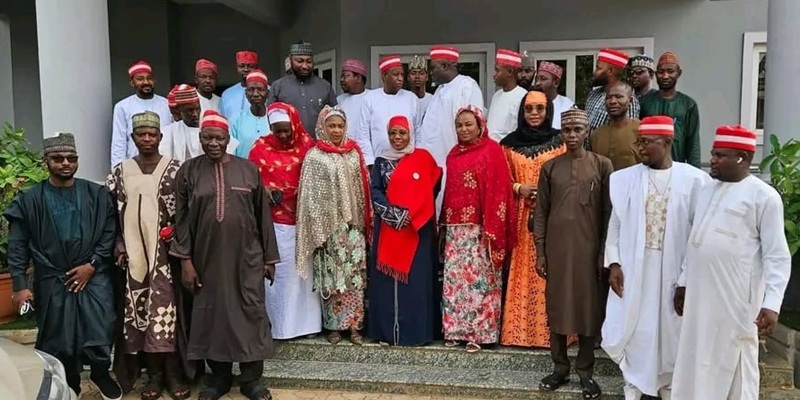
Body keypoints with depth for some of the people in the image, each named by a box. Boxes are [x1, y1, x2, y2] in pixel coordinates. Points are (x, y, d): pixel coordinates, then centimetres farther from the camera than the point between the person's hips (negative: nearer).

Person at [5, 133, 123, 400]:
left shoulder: (97, 194, 2)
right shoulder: (29, 200, 1)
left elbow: (109, 232, 1)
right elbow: (18, 246, 0)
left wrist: (92, 264, -8)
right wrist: (19, 285, -5)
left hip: (94, 277, 0)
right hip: (52, 281, 0)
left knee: (101, 334, -6)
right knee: (60, 343, 8)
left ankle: (100, 374, 23)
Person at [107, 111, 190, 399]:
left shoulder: (175, 170, 1)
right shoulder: (120, 173, 8)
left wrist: (176, 233, -12)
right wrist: (118, 245, 1)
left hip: (165, 253, -2)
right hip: (133, 253, 3)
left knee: (167, 310, -2)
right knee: (140, 311, 5)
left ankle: (174, 373, 10)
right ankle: (154, 374, 17)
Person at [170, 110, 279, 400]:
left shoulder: (248, 169, 1)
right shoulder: (188, 171, 1)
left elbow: (263, 216, 3)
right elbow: (182, 218, 1)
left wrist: (269, 257, 3)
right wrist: (185, 260, -4)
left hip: (246, 256, 0)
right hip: (206, 257, 1)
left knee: (251, 312, 3)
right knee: (211, 313, 10)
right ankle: (219, 375, 27)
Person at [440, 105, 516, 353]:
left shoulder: (492, 150, -3)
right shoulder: (454, 154, 15)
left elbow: (498, 190, -9)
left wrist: (491, 228, -15)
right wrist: (444, 225, 12)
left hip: (479, 227, -6)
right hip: (455, 227, 6)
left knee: (478, 278, -2)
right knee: (454, 279, 7)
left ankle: (479, 332, 8)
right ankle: (455, 330, 17)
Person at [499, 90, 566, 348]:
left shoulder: (560, 141, 6)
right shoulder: (510, 143, 10)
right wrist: (518, 188, -8)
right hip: (520, 216, 1)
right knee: (521, 273, 1)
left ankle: (550, 330, 7)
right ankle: (520, 330, 8)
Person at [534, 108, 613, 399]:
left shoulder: (602, 165, 1)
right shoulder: (550, 168, 5)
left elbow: (608, 213, 0)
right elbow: (541, 212, 5)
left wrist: (604, 252, -5)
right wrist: (540, 252, 1)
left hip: (588, 247, -1)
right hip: (557, 247, 2)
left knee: (588, 306, 3)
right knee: (556, 306, 7)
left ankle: (585, 371, 17)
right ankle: (560, 368, 21)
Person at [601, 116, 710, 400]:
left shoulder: (693, 179, -5)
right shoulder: (625, 178, 0)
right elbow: (615, 223, 3)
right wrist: (613, 263, -4)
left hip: (674, 269, -1)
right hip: (633, 268, 1)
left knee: (671, 329, 11)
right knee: (631, 327, 6)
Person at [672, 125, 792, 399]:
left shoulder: (763, 196, -9)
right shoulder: (708, 190, 12)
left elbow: (777, 257, -12)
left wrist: (771, 304, -20)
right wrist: (683, 282, 17)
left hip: (736, 299, -6)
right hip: (699, 294, 6)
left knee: (734, 367, 4)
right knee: (697, 361, 13)